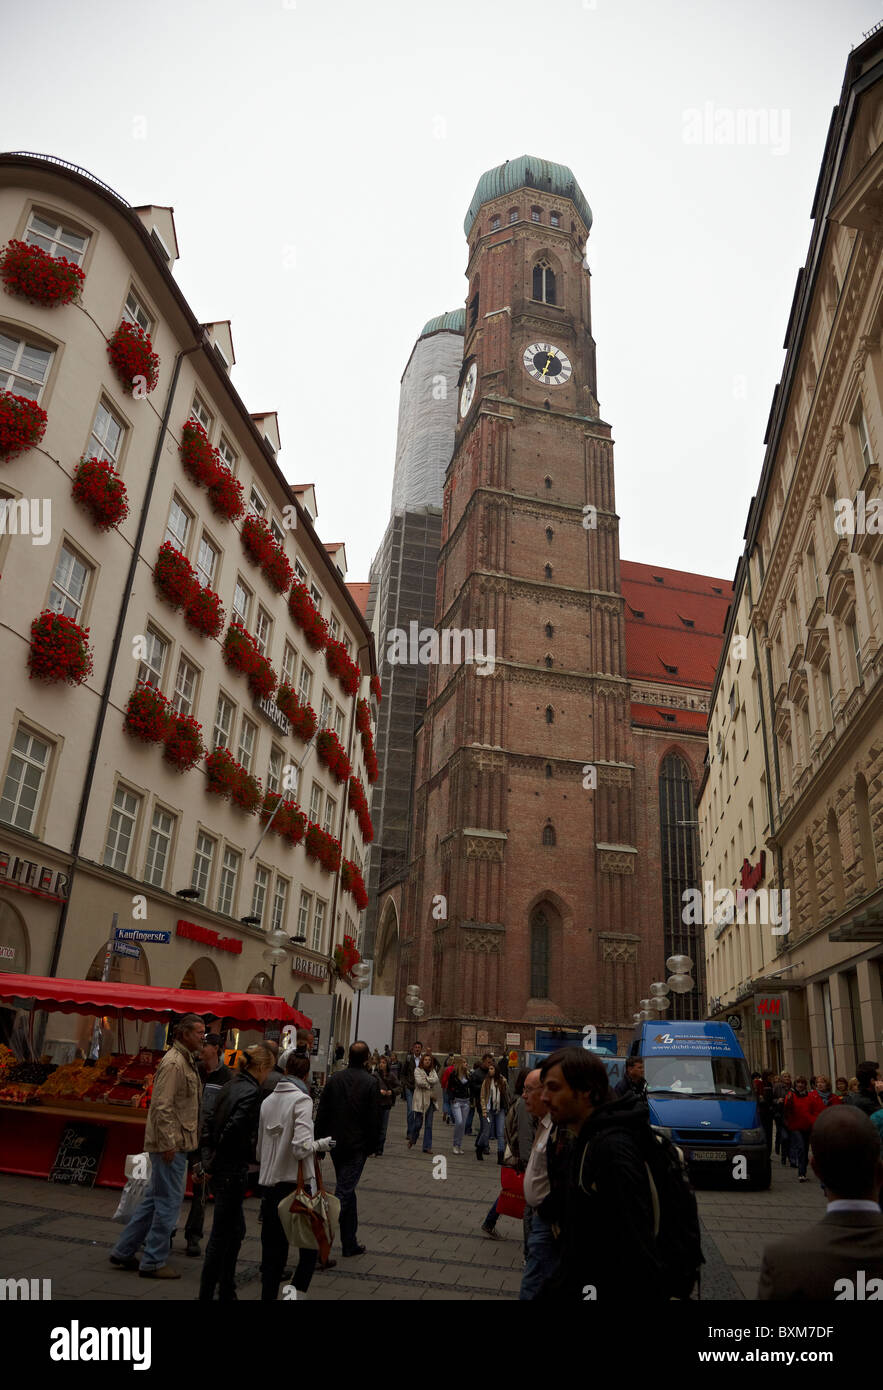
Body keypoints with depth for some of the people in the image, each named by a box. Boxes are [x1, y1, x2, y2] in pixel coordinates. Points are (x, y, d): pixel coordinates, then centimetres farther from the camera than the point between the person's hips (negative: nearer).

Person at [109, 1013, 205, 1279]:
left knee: (155, 1199, 18)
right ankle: (154, 1262, 11)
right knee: (168, 1202, -1)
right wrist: (168, 1143, -22)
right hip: (170, 1145, -10)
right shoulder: (173, 1063, -18)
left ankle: (123, 1252, 28)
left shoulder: (188, 1062, 14)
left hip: (177, 1143, 10)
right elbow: (161, 1106, -23)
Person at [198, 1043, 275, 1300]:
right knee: (221, 1235, 3)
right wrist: (213, 1163, -13)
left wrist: (209, 1159, 11)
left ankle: (227, 1292, 29)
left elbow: (212, 1125, 12)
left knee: (236, 1230, 19)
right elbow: (233, 1129, -26)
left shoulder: (232, 1086, 9)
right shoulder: (251, 1092, -19)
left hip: (220, 1168, 9)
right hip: (233, 1169, -9)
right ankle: (206, 1295, 13)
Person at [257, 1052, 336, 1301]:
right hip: (296, 1184, -6)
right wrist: (321, 1144, -2)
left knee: (272, 1252, 14)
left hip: (269, 1184, 6)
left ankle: (269, 1296, 14)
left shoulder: (268, 1101, 6)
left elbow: (259, 1148, 13)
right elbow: (301, 1148, -20)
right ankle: (296, 1292, 3)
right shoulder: (301, 1099, -12)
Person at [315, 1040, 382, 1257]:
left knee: (347, 1190, 17)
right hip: (357, 1146, -5)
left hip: (335, 1143, 5)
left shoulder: (334, 1079, 2)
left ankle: (350, 1243, 22)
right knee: (344, 1192, -3)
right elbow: (374, 1119, -9)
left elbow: (322, 1113, 5)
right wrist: (373, 1145, 1)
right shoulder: (370, 1083, -10)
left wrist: (320, 1141, 11)